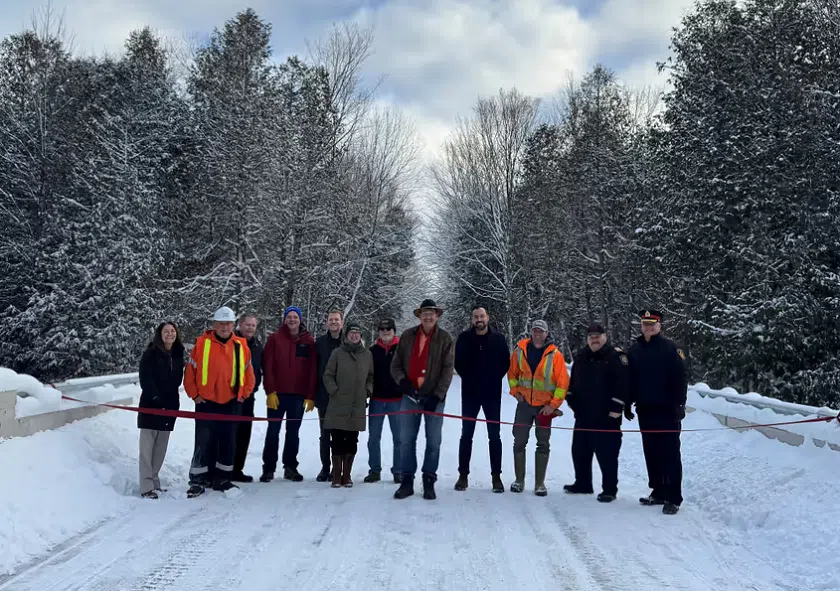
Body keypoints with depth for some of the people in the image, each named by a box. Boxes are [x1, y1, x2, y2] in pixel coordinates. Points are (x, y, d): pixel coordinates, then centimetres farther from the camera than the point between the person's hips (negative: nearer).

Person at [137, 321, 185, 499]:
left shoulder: (178, 355, 10)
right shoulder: (150, 354, -6)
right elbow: (145, 380, -11)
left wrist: (173, 399, 4)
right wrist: (157, 398, -16)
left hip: (169, 405, 5)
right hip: (151, 405, -5)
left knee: (161, 447, 9)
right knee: (147, 446, -6)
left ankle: (154, 481, 17)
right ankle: (147, 487, -7)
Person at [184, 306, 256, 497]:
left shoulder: (241, 346, 3)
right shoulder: (202, 343, -4)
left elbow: (249, 374, 11)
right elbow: (190, 372, -1)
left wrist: (243, 394, 6)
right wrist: (194, 394, -3)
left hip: (232, 403, 3)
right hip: (206, 403, -3)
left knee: (228, 444, 10)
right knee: (203, 443, 0)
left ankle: (222, 479, 22)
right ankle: (198, 480, 10)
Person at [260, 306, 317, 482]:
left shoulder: (309, 340, 4)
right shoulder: (275, 338, 1)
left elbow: (313, 369, 2)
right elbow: (268, 366, -3)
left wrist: (310, 395, -3)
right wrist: (270, 391, -10)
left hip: (299, 395, 1)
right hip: (277, 394, -1)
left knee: (293, 432, 9)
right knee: (273, 431, 3)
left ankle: (290, 467, 18)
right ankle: (268, 468, 11)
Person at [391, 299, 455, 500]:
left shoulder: (445, 339, -1)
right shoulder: (407, 336, 5)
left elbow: (447, 370, -5)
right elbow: (395, 364, 8)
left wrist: (437, 396, -13)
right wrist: (402, 380, -11)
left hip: (434, 397, -2)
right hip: (410, 396, 2)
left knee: (433, 442, 4)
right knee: (407, 440, 3)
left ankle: (429, 482, 14)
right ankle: (407, 481, 12)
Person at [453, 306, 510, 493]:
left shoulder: (498, 338, -1)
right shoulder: (464, 338, 0)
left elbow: (506, 362, 4)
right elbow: (458, 362, 5)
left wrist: (495, 379, -1)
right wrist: (468, 378, 2)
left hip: (492, 393, 0)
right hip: (470, 393, 0)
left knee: (494, 436, 4)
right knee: (466, 435, 5)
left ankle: (496, 476, 11)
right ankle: (463, 475, 13)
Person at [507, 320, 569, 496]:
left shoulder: (555, 354, -8)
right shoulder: (520, 350, -1)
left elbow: (563, 382, -8)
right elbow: (512, 372, 12)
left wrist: (553, 404, -12)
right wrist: (515, 390, 0)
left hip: (545, 406, -2)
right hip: (524, 403, 2)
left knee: (543, 445, 4)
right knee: (519, 442, 4)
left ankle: (540, 483, 11)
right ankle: (519, 480, 15)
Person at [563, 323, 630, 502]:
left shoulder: (616, 356, -9)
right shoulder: (581, 356, 13)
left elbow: (623, 383, -15)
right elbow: (573, 380, 24)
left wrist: (617, 407, -18)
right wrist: (571, 399, 17)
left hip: (606, 416, -7)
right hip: (583, 415, 7)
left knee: (606, 453, -3)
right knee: (579, 451, 15)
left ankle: (609, 489, 7)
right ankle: (583, 483, 30)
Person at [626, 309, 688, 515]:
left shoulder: (670, 348, -6)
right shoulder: (635, 350, 10)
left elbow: (681, 379, -10)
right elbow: (630, 379, 14)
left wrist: (679, 405, -14)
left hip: (667, 411, -6)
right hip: (645, 410, 6)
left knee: (670, 454, -3)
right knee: (651, 454, 11)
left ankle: (673, 498, 0)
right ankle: (658, 492, 21)